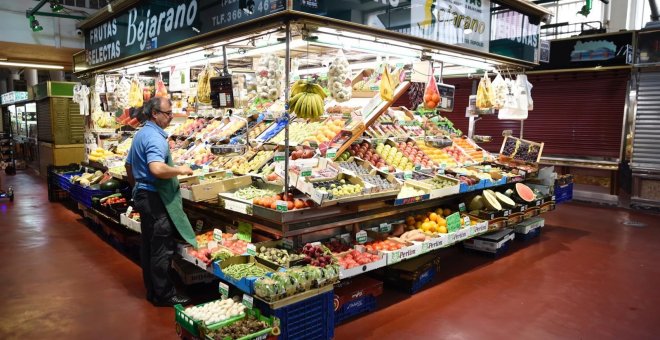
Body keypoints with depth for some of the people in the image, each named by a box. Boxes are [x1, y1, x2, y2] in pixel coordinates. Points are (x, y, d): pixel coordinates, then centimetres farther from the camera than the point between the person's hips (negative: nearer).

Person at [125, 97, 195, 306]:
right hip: (155, 197, -10)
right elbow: (157, 169, -35)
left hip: (142, 195, 11)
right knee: (162, 248, -1)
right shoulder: (155, 137, -19)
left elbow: (129, 166, 24)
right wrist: (180, 170, -20)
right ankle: (164, 294, 8)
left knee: (148, 246, 16)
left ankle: (152, 290, 27)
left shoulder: (140, 134, 14)